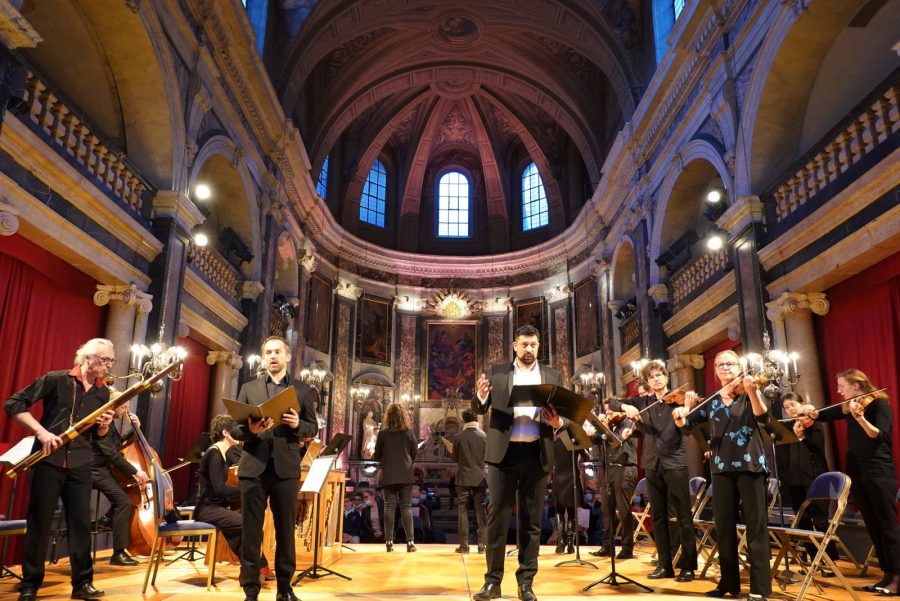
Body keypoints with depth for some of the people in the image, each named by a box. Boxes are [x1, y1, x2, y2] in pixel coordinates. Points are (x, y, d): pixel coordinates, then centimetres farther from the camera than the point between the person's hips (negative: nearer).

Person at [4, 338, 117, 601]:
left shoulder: (103, 392, 9)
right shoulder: (55, 380, -6)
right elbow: (13, 404, -7)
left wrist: (104, 426, -8)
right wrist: (40, 431, -17)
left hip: (80, 464, 4)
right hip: (49, 460, -4)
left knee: (81, 522, 4)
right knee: (39, 523, 3)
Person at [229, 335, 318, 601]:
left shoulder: (302, 390, 7)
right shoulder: (248, 388, 9)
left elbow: (313, 428, 5)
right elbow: (234, 429, 5)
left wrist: (298, 425, -16)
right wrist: (249, 429, -17)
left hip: (286, 467, 0)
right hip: (254, 467, 0)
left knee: (286, 528, 8)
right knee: (251, 529, 5)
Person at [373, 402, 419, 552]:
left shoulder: (383, 433, -5)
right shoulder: (409, 432, -3)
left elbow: (377, 456, 3)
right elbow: (415, 453, 6)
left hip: (388, 476, 0)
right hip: (406, 475, 0)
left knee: (389, 507, 5)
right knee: (406, 507, 4)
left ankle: (389, 542, 4)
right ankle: (410, 542, 0)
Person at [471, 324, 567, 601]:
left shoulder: (552, 376, 10)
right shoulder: (497, 372, 7)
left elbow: (564, 413, 9)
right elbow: (479, 410, 3)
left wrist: (558, 422, -15)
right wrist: (480, 397, -20)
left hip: (536, 454, 1)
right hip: (503, 452, -1)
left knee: (531, 520, 7)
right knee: (497, 516, 2)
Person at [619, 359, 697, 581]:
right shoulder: (643, 402, 11)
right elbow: (612, 404, 10)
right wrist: (625, 407, -11)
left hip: (675, 463, -3)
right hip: (652, 464, 4)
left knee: (683, 516, -1)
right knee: (658, 516, 8)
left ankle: (688, 565, 9)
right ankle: (665, 565, 17)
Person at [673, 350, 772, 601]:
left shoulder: (750, 394, 1)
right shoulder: (711, 401, 12)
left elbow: (763, 417, -18)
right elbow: (685, 424, 9)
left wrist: (752, 392, -35)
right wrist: (680, 414, -14)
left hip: (750, 465, -4)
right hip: (722, 468, 4)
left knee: (756, 525, -3)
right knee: (723, 526, 8)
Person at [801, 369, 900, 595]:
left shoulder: (879, 404, -11)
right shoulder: (848, 406, 9)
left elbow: (879, 436, -23)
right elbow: (823, 416, 17)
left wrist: (860, 418, -39)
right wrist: (811, 411, -5)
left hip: (880, 472, -7)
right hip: (857, 472, 7)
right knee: (873, 526, 9)